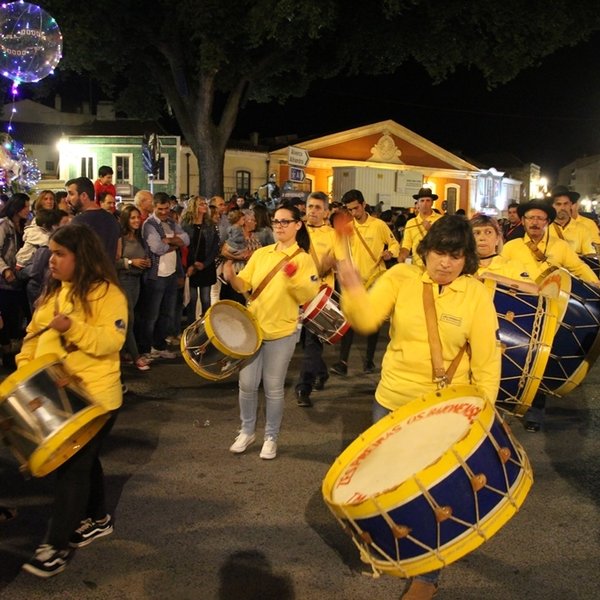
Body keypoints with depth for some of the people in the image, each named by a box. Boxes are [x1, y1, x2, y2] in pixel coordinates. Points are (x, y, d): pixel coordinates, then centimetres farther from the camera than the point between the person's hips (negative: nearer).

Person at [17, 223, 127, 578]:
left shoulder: (106, 293, -14)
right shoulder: (54, 291, 11)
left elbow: (112, 340, -23)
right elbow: (36, 333, 15)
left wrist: (72, 326, -34)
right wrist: (24, 367, 0)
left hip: (94, 397, -8)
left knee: (72, 466, -3)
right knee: (83, 460, 19)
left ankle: (58, 546, 5)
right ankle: (98, 519, 37)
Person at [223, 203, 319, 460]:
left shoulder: (303, 259, -7)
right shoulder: (260, 253, 5)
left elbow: (308, 297, -16)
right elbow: (243, 285, 3)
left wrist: (293, 278, -32)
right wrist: (231, 277, -18)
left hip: (281, 333, -4)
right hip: (252, 327, 4)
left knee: (273, 389, 5)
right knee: (247, 384, 9)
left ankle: (271, 437, 22)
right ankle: (247, 431, 28)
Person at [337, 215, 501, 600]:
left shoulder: (477, 295, -11)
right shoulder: (401, 277, -8)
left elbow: (487, 362, -8)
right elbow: (366, 320, -19)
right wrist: (353, 289, -38)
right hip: (391, 403, 3)